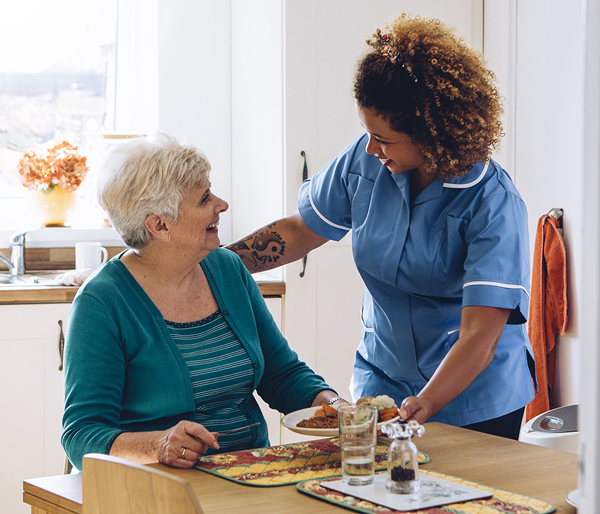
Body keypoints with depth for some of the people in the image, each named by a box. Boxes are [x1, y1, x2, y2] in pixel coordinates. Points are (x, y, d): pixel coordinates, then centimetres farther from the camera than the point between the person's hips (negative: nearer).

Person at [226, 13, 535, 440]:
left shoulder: (494, 204, -22)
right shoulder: (365, 161, -7)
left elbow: (480, 336, -28)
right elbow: (299, 232, 7)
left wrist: (425, 405, -42)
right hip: (383, 381, 4)